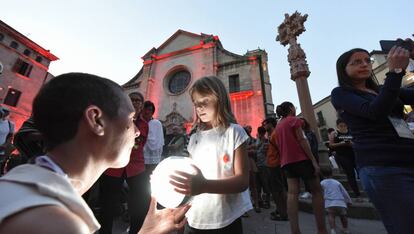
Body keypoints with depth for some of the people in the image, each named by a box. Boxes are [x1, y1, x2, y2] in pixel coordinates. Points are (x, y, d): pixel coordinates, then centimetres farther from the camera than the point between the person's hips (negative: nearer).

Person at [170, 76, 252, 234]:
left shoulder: (234, 132, -9)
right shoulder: (194, 138, 5)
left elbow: (242, 181, -14)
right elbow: (191, 178, 7)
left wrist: (205, 186, -28)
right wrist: (170, 181, -11)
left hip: (225, 221, -3)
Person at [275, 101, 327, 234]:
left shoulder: (278, 125, 18)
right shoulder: (294, 120, -2)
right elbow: (302, 140, -11)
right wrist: (314, 161, -12)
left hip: (286, 161, 6)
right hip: (301, 159, -6)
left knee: (292, 193, 0)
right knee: (317, 191, 6)